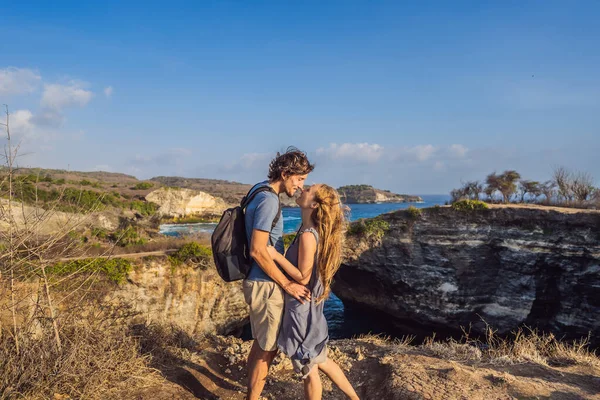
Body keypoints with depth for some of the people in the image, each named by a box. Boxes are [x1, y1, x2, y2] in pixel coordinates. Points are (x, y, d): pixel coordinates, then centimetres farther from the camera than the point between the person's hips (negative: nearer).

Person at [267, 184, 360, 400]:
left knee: (308, 369, 11)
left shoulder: (308, 235, -24)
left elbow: (303, 277, -22)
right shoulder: (314, 230, 3)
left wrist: (276, 255, -21)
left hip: (302, 308, -9)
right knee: (320, 361, 25)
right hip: (308, 307, 9)